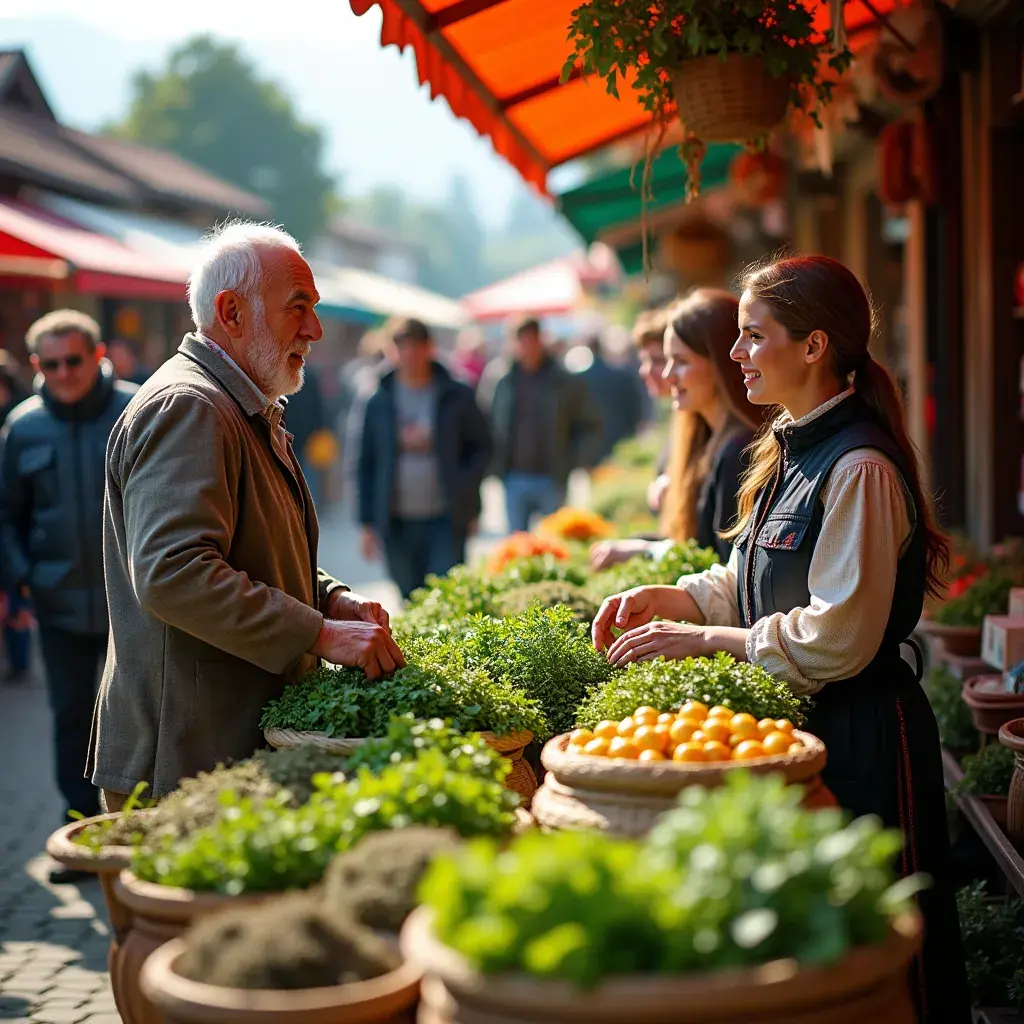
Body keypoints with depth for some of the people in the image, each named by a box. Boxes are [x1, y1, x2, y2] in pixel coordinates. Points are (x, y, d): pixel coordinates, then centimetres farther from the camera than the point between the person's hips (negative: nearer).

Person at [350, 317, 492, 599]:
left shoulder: (457, 397, 3)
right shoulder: (375, 403, 4)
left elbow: (482, 445, 11)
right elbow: (362, 464, 7)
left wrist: (463, 488, -4)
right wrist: (367, 523, 3)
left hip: (446, 520, -2)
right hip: (397, 523, 2)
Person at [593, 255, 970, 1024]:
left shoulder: (859, 468, -20)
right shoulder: (793, 450, 10)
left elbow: (836, 636, -23)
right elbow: (750, 581, 18)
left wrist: (702, 639, -18)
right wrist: (671, 598, 2)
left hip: (859, 736, -9)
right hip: (796, 725, 9)